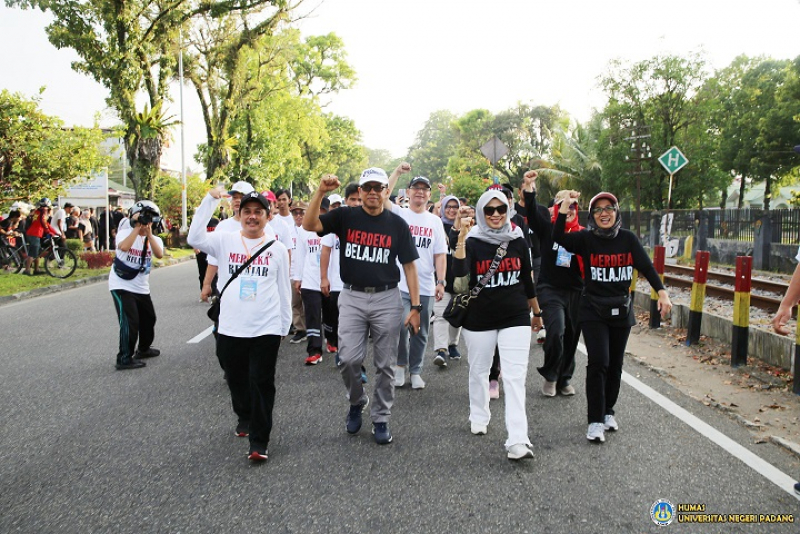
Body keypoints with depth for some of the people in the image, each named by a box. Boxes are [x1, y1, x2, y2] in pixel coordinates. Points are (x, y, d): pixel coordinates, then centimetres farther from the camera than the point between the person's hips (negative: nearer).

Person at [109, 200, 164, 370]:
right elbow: (124, 247, -34)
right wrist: (137, 228, -28)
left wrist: (149, 233, -25)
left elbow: (159, 254, -21)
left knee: (149, 319, 17)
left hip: (142, 288, 6)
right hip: (122, 286, -6)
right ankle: (124, 359, -2)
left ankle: (144, 349, 39)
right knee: (129, 322, -13)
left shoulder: (154, 239, 1)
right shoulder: (125, 232, -10)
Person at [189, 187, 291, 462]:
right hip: (230, 328, 2)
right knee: (237, 380, 18)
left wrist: (285, 324, 11)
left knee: (262, 384, 0)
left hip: (266, 329, -2)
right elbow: (195, 238, -17)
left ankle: (259, 441, 9)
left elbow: (283, 290, 8)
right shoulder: (225, 241, 1)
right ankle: (244, 417, 45)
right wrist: (210, 200, -19)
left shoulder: (277, 248, 2)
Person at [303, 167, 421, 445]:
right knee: (349, 359, -4)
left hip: (387, 299, 0)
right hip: (352, 297, 0)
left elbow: (409, 265, 1)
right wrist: (321, 191, -23)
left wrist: (415, 307, -4)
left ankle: (381, 418, 23)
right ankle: (357, 402, 26)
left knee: (385, 364, 7)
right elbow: (309, 224, -12)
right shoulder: (345, 216, 1)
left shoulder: (397, 224, 1)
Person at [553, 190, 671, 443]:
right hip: (593, 311, -3)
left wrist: (662, 292, -9)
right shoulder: (586, 238, -7)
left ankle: (608, 411, 30)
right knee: (599, 362, -14)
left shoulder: (628, 238, 1)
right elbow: (558, 238, -23)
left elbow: (646, 266, 1)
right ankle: (595, 421, -4)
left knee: (615, 365, 12)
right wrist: (564, 207, -30)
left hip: (621, 310, 3)